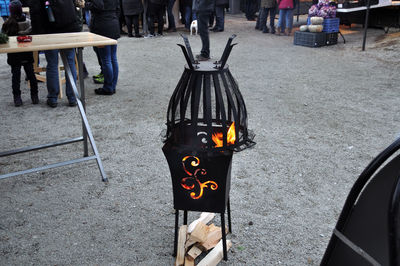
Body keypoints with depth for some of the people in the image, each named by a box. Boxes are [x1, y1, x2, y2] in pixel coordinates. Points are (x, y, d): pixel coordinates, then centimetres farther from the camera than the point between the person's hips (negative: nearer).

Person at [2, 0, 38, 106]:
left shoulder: (7, 24, -12)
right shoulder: (28, 22, -10)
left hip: (14, 56, -1)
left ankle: (17, 98, 5)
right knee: (31, 74, 9)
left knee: (16, 76, 6)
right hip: (27, 54, 1)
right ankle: (35, 97, 12)